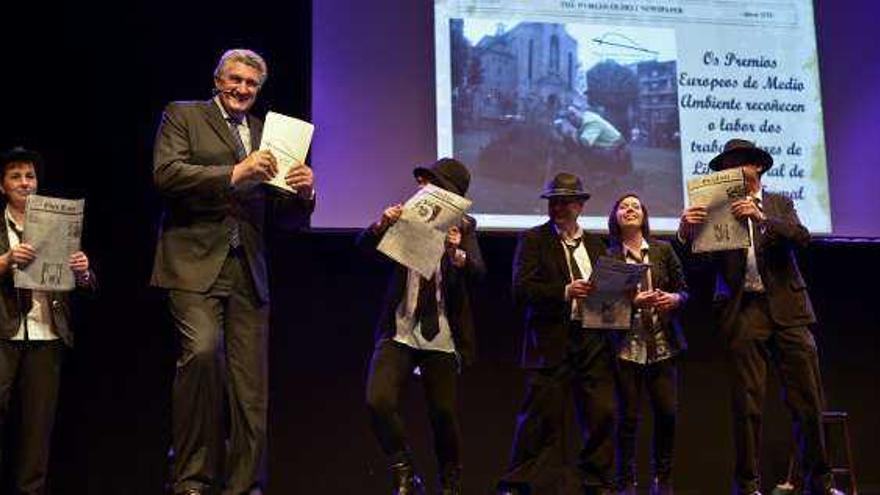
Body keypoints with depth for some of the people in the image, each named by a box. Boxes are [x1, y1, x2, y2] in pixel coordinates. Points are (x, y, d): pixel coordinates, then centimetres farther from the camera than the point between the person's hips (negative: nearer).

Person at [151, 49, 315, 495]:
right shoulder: (183, 116, 10)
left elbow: (284, 218, 18)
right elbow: (165, 173, -8)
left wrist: (303, 193, -4)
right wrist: (234, 174, -15)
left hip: (248, 270, 5)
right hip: (196, 262, -4)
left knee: (250, 383, 1)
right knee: (202, 351, -24)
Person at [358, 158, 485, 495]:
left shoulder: (463, 228, 1)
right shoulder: (408, 217, 3)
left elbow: (477, 274, -13)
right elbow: (364, 246, -7)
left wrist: (457, 253, -34)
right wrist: (381, 225, -28)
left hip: (442, 338, -1)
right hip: (399, 332, 1)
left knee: (444, 414, 2)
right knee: (378, 403, -15)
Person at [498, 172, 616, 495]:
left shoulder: (595, 245, 18)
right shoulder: (533, 239, 3)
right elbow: (521, 289, -9)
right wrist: (565, 292, -19)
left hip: (593, 340, 4)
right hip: (551, 343, -4)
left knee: (602, 414, 3)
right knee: (542, 418, -4)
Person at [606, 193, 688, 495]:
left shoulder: (663, 250, 10)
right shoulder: (609, 257, 3)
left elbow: (683, 291, 11)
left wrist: (674, 298, -10)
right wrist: (633, 302, -17)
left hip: (663, 345, 2)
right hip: (627, 345, -2)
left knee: (667, 412, -2)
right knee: (628, 416, -2)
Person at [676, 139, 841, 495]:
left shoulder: (780, 204, 13)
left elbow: (801, 237, -4)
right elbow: (700, 260, -1)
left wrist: (761, 217, -19)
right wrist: (686, 231, -21)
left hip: (786, 309, 1)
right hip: (743, 312, -1)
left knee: (808, 400, 2)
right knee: (746, 404, -2)